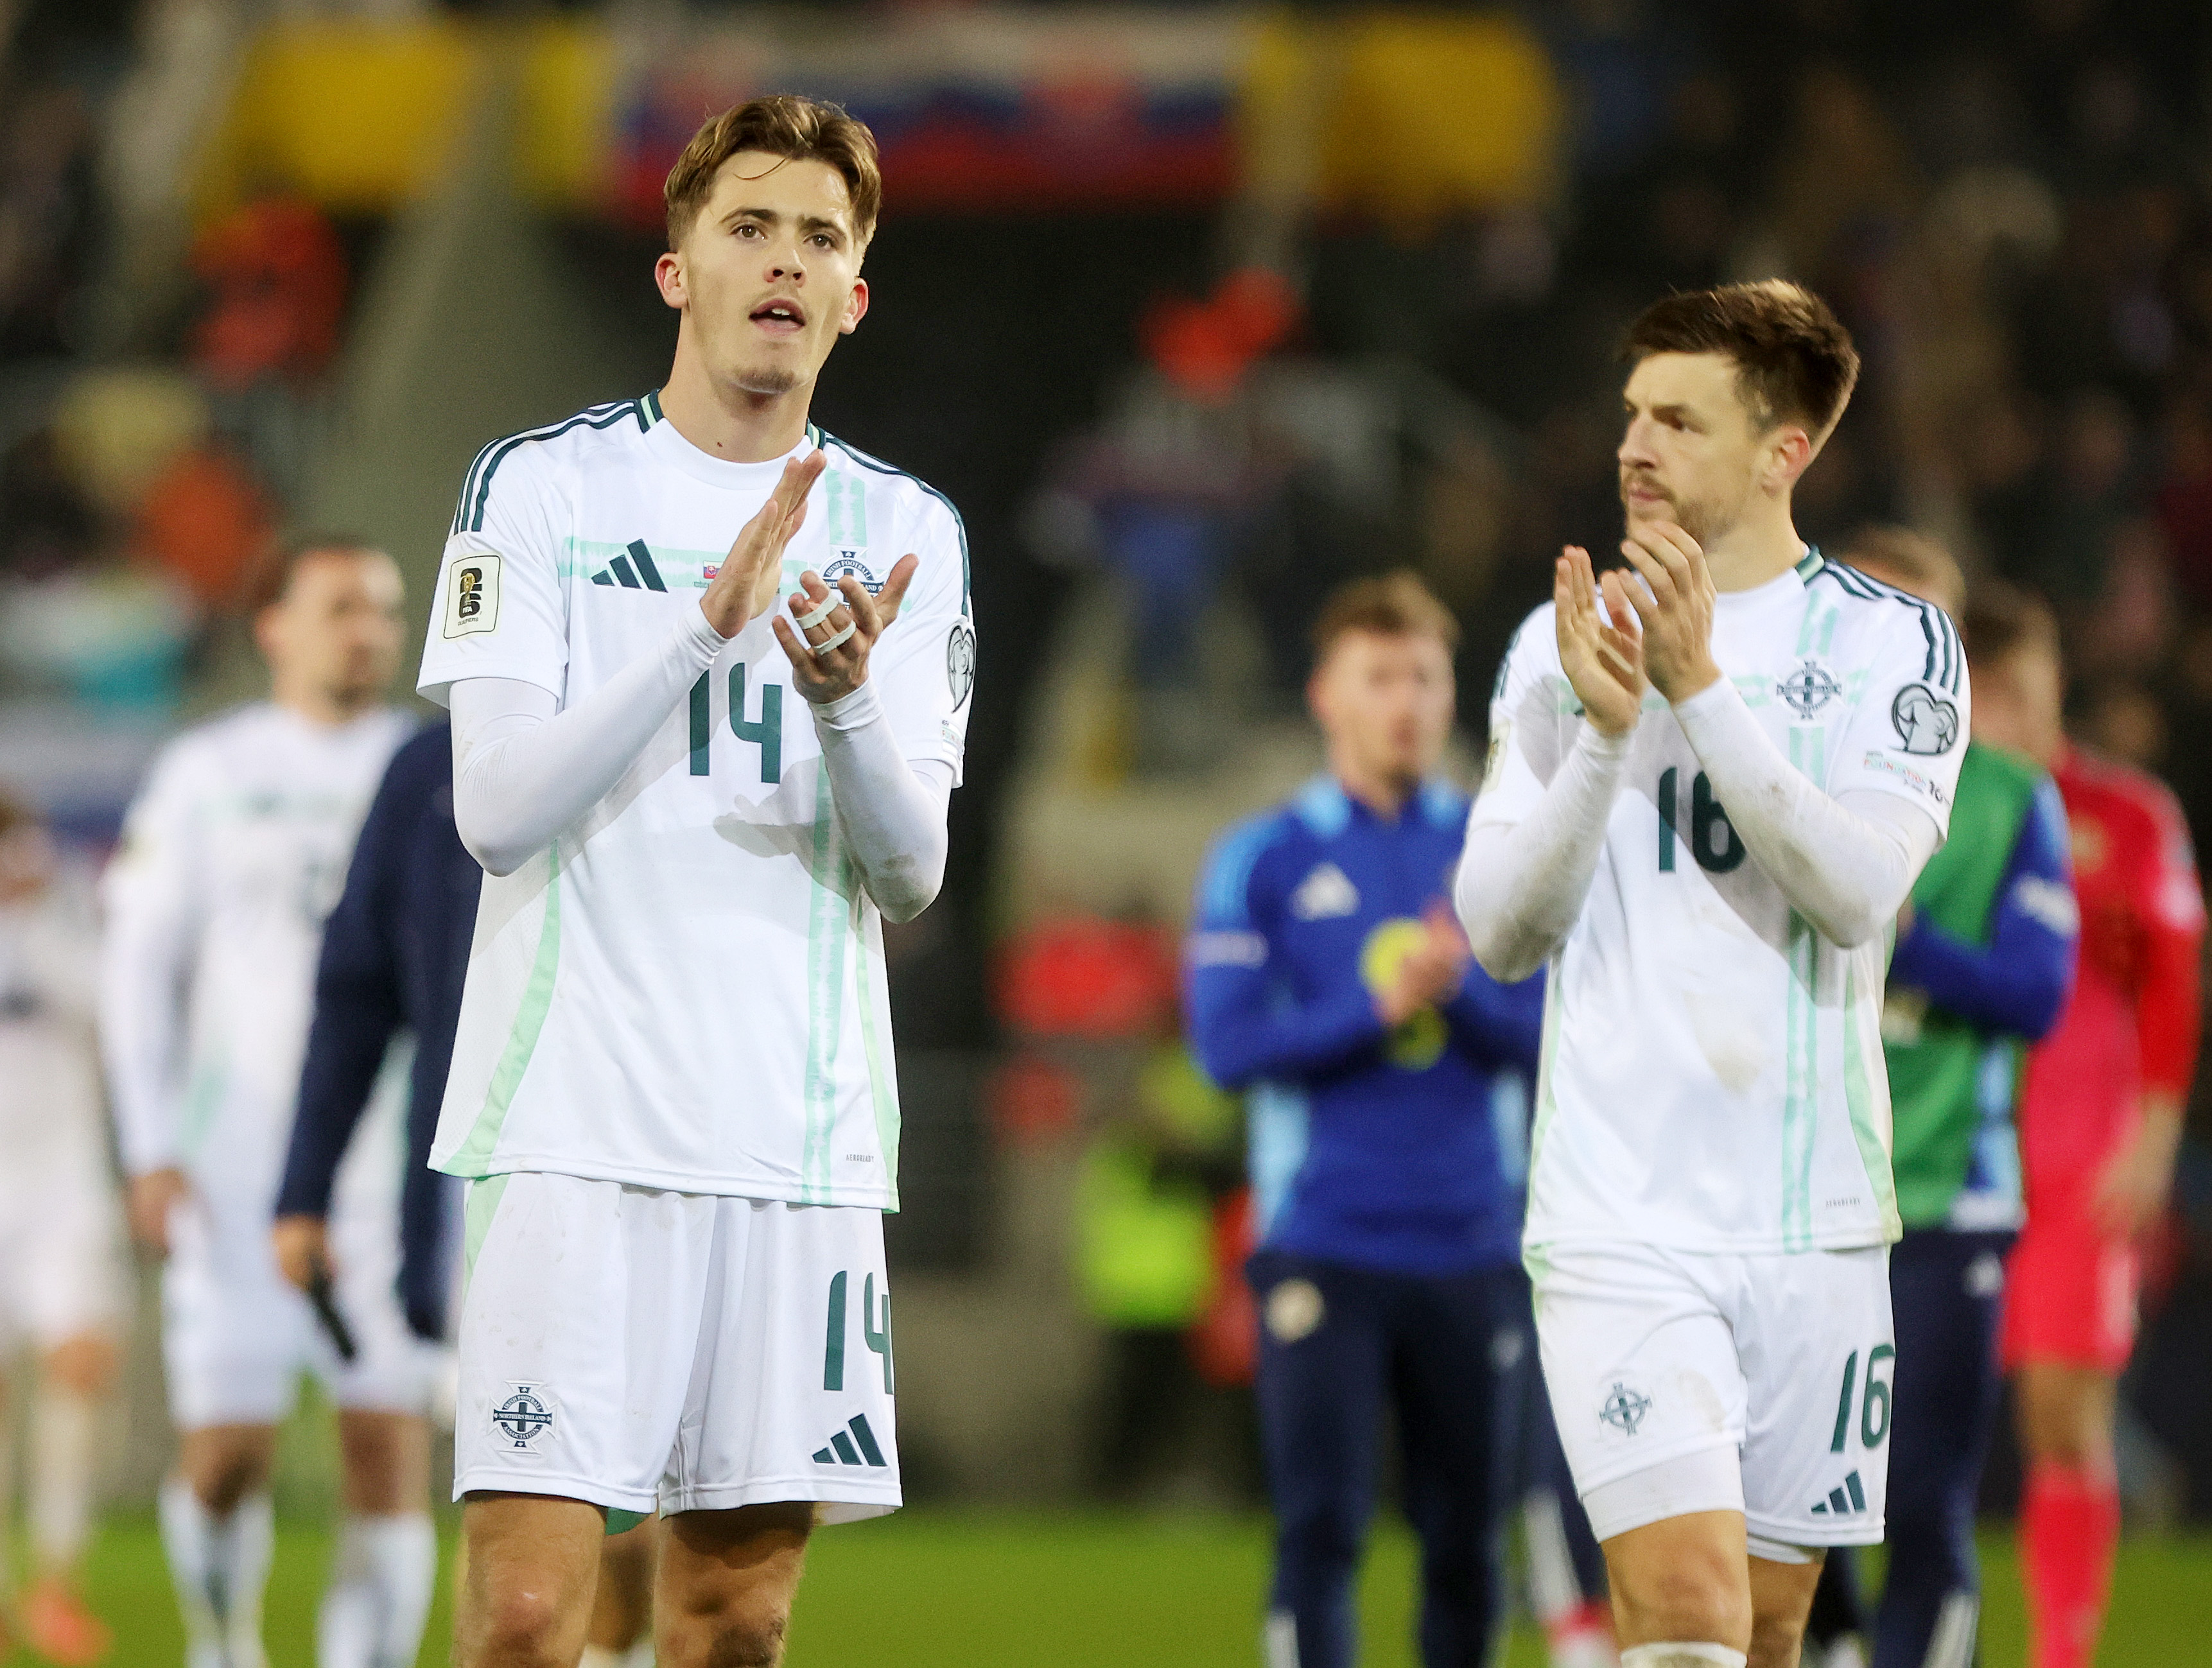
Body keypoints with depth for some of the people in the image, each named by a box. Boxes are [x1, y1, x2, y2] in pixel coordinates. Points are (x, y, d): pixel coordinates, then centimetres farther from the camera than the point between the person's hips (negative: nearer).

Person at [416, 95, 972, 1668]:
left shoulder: (907, 531, 12)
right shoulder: (541, 484, 3)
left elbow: (909, 876, 5)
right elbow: (495, 809, -8)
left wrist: (844, 700, -16)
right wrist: (712, 621, -18)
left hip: (807, 1137, 3)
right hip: (574, 1118, -3)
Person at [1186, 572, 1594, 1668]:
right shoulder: (1262, 861, 3)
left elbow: (1553, 1032, 2)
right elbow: (1228, 1044, -6)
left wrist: (1463, 995, -17)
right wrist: (1381, 1009, -16)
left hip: (1470, 1243, 3)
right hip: (1323, 1243, -3)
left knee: (1465, 1537, 7)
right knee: (1320, 1532, -9)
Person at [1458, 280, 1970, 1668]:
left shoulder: (1894, 645, 2)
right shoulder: (1564, 644, 7)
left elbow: (1856, 889, -13)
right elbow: (1500, 930, 0)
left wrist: (1699, 689, -20)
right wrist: (1603, 730, -15)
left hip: (1814, 1223, 1)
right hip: (1621, 1222, -1)